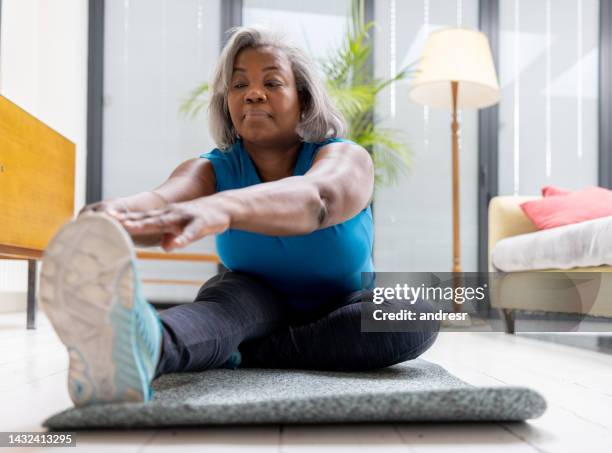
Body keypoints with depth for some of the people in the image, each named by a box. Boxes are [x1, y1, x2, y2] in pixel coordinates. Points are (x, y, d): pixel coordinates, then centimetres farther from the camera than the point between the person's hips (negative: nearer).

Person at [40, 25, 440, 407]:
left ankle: (240, 356, -32)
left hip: (340, 313, 0)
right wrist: (116, 214, -65)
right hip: (256, 305, 1)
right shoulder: (212, 170, -15)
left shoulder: (346, 158, -22)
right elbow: (163, 200, -40)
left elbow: (314, 198, -49)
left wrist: (219, 207, -70)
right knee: (234, 293, -33)